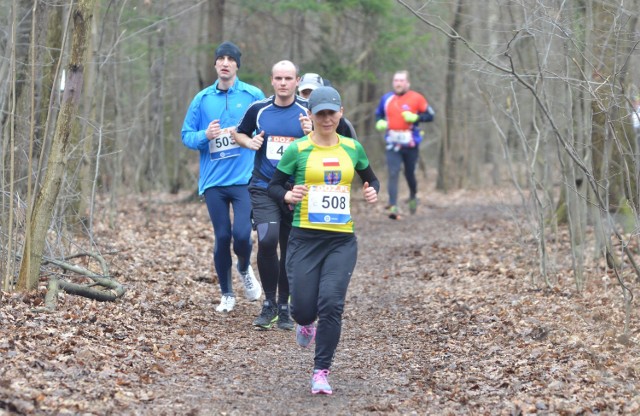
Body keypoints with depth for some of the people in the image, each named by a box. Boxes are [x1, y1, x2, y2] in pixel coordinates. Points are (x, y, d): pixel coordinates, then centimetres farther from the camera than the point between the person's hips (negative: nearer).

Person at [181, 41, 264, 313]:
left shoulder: (253, 96, 1)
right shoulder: (202, 99, 7)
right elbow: (187, 135, 9)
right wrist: (205, 136, -11)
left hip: (244, 179, -2)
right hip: (213, 181, 2)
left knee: (241, 234, -15)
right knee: (222, 237, 4)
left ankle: (245, 268, 20)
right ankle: (226, 294, 21)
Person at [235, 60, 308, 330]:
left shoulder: (308, 111, -1)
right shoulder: (259, 109, 2)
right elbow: (240, 134, 18)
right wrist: (250, 142, -4)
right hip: (264, 188, -1)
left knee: (290, 250, 8)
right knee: (267, 241, -20)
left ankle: (283, 306, 23)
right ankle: (269, 303, -4)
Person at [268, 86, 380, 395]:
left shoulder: (352, 148, 7)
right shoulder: (297, 150, -1)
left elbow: (371, 179, 21)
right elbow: (274, 186, 4)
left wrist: (372, 191, -2)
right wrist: (288, 196, -17)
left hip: (342, 239, 1)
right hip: (305, 238, -1)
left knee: (331, 303, -14)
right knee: (303, 307, -4)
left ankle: (321, 372, -2)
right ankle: (305, 323, 37)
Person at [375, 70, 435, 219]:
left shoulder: (416, 98, -3)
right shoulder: (386, 99, 7)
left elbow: (430, 115, -1)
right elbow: (378, 114, 22)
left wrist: (415, 117, -18)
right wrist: (380, 122, 0)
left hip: (411, 144, -1)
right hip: (393, 144, 1)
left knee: (409, 173, 11)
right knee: (393, 174, -10)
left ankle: (413, 196, 41)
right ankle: (393, 207, -14)